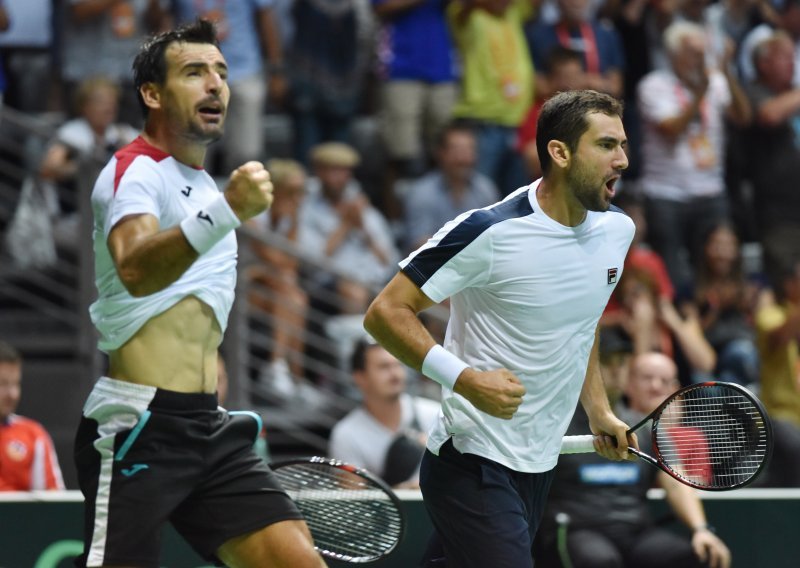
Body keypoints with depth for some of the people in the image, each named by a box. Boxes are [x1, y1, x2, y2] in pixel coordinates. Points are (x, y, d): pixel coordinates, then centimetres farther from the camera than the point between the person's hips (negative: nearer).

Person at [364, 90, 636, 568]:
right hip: (475, 468, -8)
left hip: (539, 468, 8)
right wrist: (466, 380, -26)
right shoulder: (489, 232, -18)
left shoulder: (617, 230, 6)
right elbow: (386, 312, -15)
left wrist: (598, 410, 19)